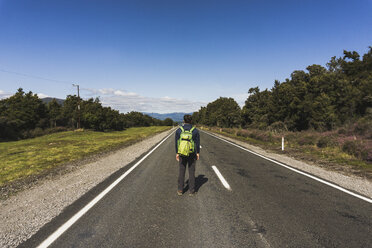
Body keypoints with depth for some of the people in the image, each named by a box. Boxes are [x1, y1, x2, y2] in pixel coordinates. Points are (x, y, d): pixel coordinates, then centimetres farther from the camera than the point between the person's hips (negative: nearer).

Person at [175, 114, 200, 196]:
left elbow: (177, 143, -2)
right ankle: (192, 191, 14)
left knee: (181, 172, 12)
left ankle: (180, 190, 18)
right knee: (191, 172, 7)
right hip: (192, 154, -1)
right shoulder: (195, 130, -7)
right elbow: (197, 143, -3)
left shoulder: (179, 130, -6)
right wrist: (198, 153, 7)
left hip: (182, 154, 1)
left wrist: (177, 153, 6)